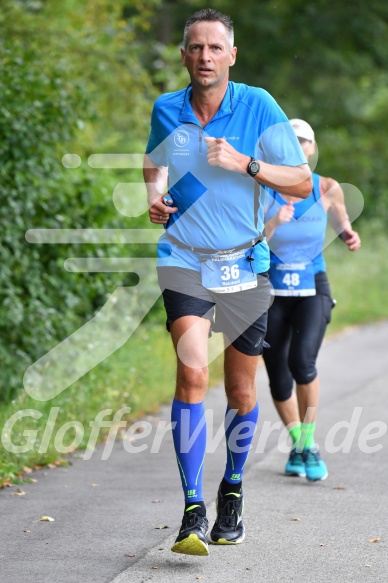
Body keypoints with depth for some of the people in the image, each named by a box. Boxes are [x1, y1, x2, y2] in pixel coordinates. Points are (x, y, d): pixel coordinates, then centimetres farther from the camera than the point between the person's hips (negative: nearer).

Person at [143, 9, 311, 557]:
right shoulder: (166, 110, 1)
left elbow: (302, 183, -5)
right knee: (192, 371, -21)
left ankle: (232, 491, 35)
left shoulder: (259, 106, -7)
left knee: (241, 390, 9)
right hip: (184, 261, 0)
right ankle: (193, 512, -21)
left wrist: (244, 163, -19)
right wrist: (154, 196, 2)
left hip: (245, 265, 0)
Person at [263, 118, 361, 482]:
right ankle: (296, 444, 31)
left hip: (312, 291, -1)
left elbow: (339, 221, 18)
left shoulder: (327, 189, -2)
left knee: (302, 360, -24)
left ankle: (310, 444, -6)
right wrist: (274, 224, -28)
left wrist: (349, 235, -3)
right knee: (278, 381, 4)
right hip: (272, 292, 1)